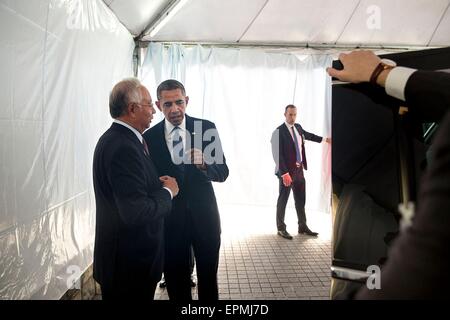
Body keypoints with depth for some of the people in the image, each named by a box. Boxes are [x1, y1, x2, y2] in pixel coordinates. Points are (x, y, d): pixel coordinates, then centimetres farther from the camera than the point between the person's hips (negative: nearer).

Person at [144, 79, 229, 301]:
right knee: (176, 283, 15)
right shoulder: (149, 137, -4)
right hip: (170, 219, 0)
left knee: (208, 278, 16)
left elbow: (222, 173, -6)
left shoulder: (207, 128, -5)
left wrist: (203, 164, -25)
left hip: (204, 216, 0)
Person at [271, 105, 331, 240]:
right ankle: (281, 228, 18)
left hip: (299, 170, 7)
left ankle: (303, 226, 30)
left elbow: (306, 134, 30)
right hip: (287, 170, -7)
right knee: (283, 199, 4)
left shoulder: (298, 127, 7)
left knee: (301, 199, 15)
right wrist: (284, 173, -24)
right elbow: (278, 155, -19)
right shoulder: (279, 131, -15)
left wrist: (324, 139, 40)